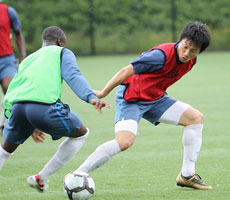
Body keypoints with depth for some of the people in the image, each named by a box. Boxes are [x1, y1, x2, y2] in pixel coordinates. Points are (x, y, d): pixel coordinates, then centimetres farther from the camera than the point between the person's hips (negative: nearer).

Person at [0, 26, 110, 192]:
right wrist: (91, 97, -15)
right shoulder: (62, 52, 21)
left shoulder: (28, 60, 38)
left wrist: (32, 127, 45)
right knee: (81, 133, 19)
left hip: (16, 106, 6)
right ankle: (41, 178, 18)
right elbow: (73, 76, 1)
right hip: (44, 105, -5)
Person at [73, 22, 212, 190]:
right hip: (131, 98, -8)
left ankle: (187, 176, 8)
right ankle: (76, 175, -21)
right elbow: (126, 71, -25)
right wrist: (103, 93, -19)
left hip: (155, 98, 8)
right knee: (125, 141, -29)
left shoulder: (191, 60, -5)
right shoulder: (162, 55, -31)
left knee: (196, 118, 1)